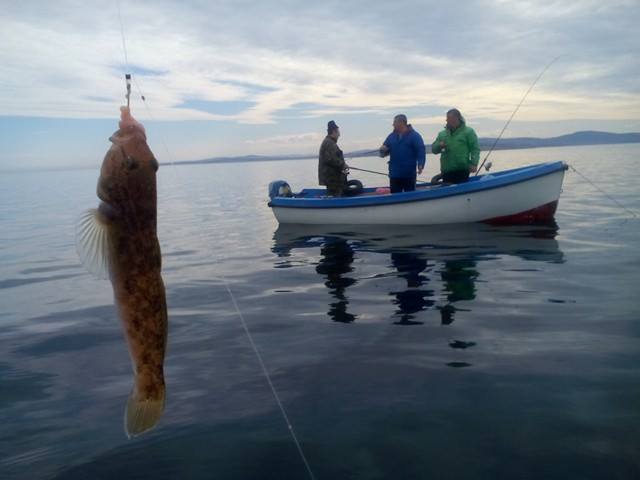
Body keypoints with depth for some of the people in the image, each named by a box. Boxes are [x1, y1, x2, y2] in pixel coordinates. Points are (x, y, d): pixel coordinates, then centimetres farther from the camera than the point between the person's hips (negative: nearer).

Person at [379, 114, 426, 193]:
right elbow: (383, 153, 13)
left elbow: (421, 151, -11)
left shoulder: (414, 136, -5)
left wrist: (420, 165, -26)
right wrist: (383, 150, -12)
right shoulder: (391, 136, 9)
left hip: (409, 174, -4)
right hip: (394, 174, 4)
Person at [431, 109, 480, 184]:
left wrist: (474, 164, -15)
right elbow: (434, 149, 14)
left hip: (462, 170, -3)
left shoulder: (468, 132, 1)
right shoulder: (442, 134, 14)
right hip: (446, 171, 3)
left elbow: (475, 149, -4)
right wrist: (439, 146, -8)